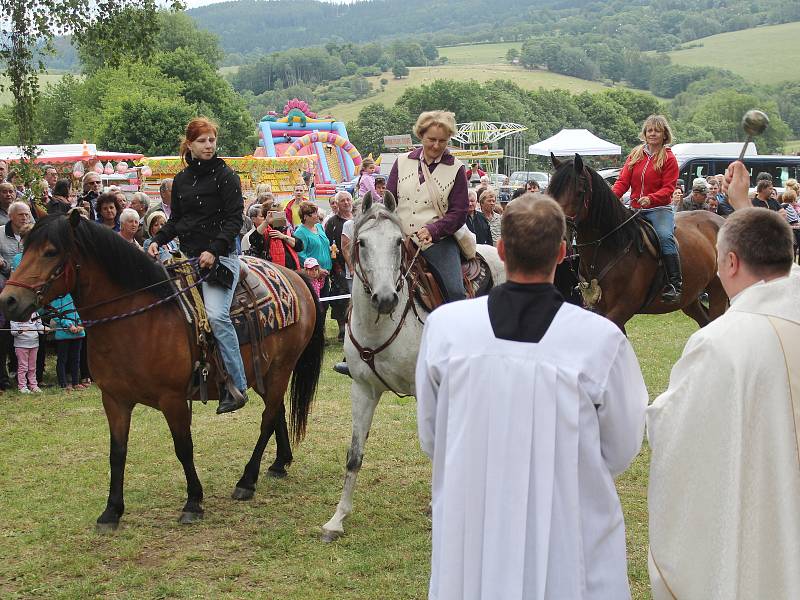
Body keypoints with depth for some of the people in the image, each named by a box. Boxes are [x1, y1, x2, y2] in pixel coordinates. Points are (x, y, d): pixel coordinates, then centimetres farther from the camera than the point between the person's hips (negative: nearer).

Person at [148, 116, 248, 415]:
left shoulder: (225, 175, -3)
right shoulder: (181, 180, 15)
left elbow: (235, 219, -8)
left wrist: (214, 250, -19)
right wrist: (157, 241, 4)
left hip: (219, 256, -7)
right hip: (188, 256, 7)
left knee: (216, 314, -23)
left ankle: (238, 386, -20)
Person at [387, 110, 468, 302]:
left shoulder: (456, 169, 2)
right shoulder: (402, 162, 10)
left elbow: (459, 213, -2)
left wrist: (432, 230, -19)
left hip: (439, 241, -2)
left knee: (455, 293, -18)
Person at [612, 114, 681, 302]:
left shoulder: (668, 158, -2)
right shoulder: (635, 155, 11)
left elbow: (668, 189, -9)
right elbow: (623, 181, 4)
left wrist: (650, 198, -28)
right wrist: (612, 196, -16)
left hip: (659, 209, -5)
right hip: (635, 209, 5)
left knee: (665, 236, -30)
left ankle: (675, 283, -29)